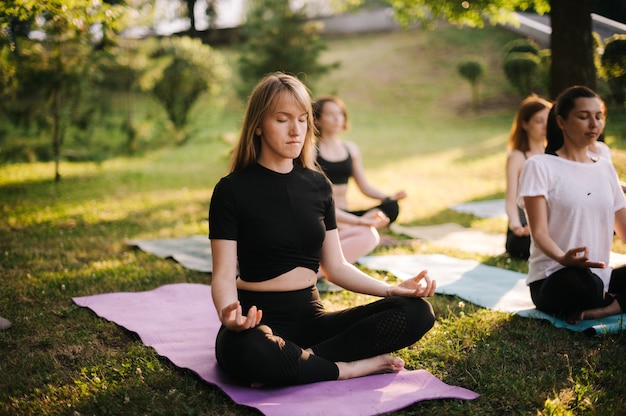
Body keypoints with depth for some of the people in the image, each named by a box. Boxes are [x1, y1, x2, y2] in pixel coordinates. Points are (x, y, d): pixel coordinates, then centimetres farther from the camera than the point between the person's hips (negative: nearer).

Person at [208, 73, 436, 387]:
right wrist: (228, 313, -34)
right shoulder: (232, 190, -5)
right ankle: (353, 366, -19)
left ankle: (298, 360, -21)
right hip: (259, 320, -5)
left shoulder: (317, 185, 9)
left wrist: (393, 289, -4)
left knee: (417, 313, -15)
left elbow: (335, 267, 10)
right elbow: (224, 275, -11)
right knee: (246, 350, -42)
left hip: (310, 317, 5)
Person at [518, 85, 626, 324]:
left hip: (600, 278, 6)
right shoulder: (540, 166, -4)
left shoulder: (605, 168, 14)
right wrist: (563, 259, -34)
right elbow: (539, 232, -13)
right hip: (553, 279, -6)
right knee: (581, 281, -40)